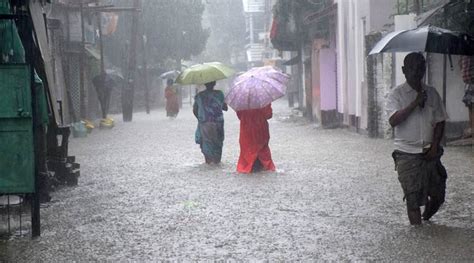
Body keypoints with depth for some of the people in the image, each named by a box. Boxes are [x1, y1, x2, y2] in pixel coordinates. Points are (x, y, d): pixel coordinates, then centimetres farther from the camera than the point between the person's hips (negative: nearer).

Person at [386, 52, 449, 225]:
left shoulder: (432, 93, 8)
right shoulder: (397, 94, -3)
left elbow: (440, 121, 9)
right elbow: (393, 120, -17)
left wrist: (435, 146, -3)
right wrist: (415, 103, -21)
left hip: (430, 153, 4)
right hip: (407, 154, -4)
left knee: (437, 194, 8)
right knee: (413, 198, -6)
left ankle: (425, 220, 35)